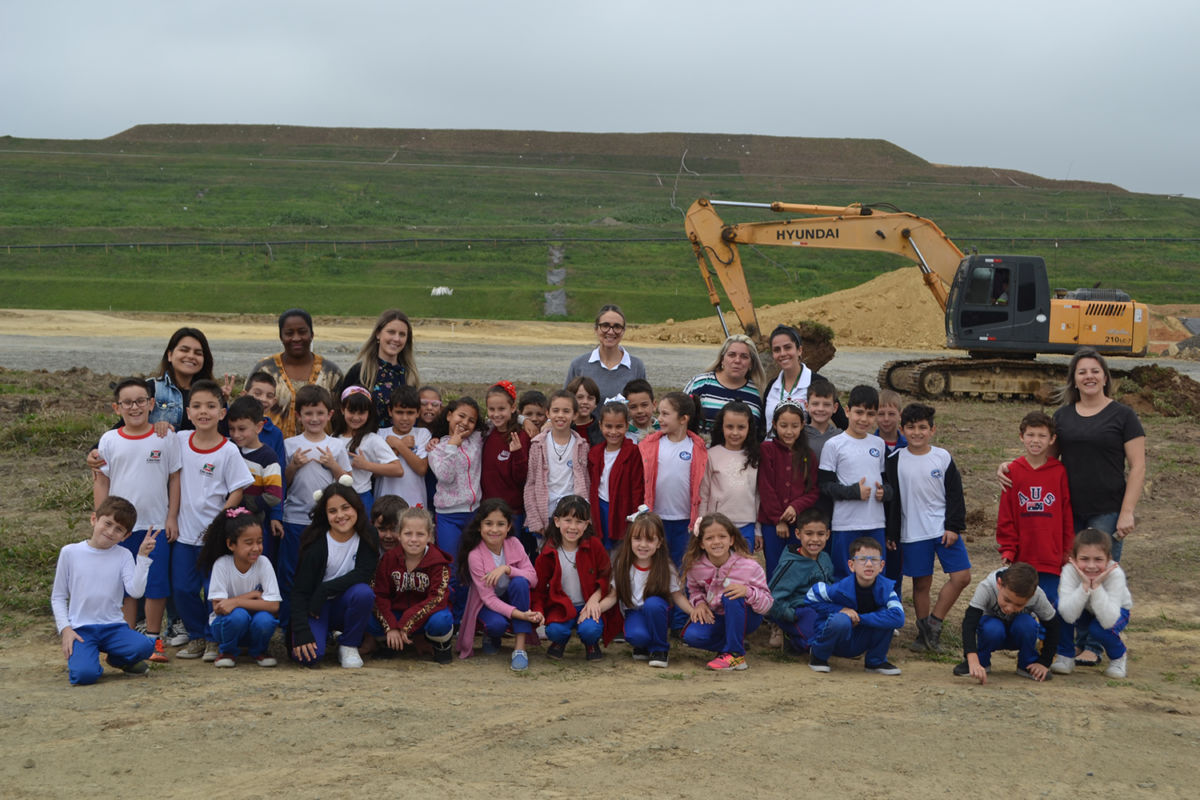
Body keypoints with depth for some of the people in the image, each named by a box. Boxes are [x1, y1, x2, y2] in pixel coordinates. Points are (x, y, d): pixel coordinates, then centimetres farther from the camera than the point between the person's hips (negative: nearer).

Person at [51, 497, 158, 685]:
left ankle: (118, 659, 8)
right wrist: (65, 629, -5)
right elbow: (58, 597, 8)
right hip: (81, 629, -2)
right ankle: (77, 658, 11)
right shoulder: (70, 552, 3)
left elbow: (136, 591, -10)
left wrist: (143, 556, -14)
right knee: (85, 674, -28)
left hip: (113, 627, 2)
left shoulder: (123, 555, 5)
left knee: (144, 646, -28)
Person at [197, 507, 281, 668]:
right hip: (225, 624, -2)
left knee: (264, 619, -31)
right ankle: (227, 651, -1)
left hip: (253, 630, 2)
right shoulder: (221, 564, -16)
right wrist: (252, 595, -19)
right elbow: (218, 606, -20)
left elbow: (274, 606, -20)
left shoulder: (263, 563, -13)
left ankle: (258, 650, 4)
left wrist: (236, 602, -29)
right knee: (238, 615, -34)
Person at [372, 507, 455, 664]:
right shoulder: (389, 558, -6)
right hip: (398, 612, 3)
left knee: (440, 621, -38)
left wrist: (407, 624, -29)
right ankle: (390, 644, 9)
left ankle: (442, 645, 0)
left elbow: (437, 599, -22)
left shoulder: (438, 562, -15)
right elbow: (380, 595, -7)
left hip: (428, 613, -3)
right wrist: (391, 627, -22)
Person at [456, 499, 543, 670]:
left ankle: (520, 647, -26)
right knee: (497, 623, -36)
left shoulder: (513, 544, -11)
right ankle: (491, 637, 6)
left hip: (510, 598, 3)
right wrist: (520, 614, -37)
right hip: (486, 604, -3)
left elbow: (533, 578, -15)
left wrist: (506, 568, -32)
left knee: (520, 581, -29)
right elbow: (488, 597, -25)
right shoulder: (475, 555, -23)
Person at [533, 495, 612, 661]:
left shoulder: (594, 546, -5)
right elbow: (539, 587, 3)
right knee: (554, 630, -30)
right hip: (560, 606, 0)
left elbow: (606, 576, 2)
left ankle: (591, 644, 10)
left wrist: (595, 598, -14)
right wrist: (538, 612, -15)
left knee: (590, 629, -31)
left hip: (589, 606, 0)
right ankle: (560, 642, 12)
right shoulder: (547, 554, -4)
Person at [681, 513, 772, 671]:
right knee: (691, 636, -26)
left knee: (731, 595, -35)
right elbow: (694, 590, 11)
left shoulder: (748, 566, -20)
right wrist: (699, 602, -12)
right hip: (716, 618, 3)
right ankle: (738, 644, -1)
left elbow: (767, 604, -17)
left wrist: (747, 591, -36)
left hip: (746, 618, -3)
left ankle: (735, 654, -24)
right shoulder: (695, 566, -11)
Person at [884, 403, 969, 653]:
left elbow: (955, 495, 4)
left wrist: (954, 527, -4)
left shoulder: (943, 458, 2)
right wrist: (890, 534, -1)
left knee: (962, 576, -6)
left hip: (944, 529, 1)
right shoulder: (895, 461, 0)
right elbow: (890, 499, 2)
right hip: (912, 533, -1)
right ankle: (924, 631, 19)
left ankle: (934, 623, 7)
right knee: (921, 583, 5)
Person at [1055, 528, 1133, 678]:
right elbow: (1068, 616, -39)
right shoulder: (1069, 570, -31)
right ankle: (1065, 656, -7)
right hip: (1084, 612, 1)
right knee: (1059, 606, -29)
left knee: (1099, 628, -33)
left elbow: (1108, 622, -41)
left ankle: (1119, 656, 2)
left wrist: (1096, 586, -46)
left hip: (1115, 612, -1)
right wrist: (1085, 586, -46)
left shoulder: (1115, 573, -33)